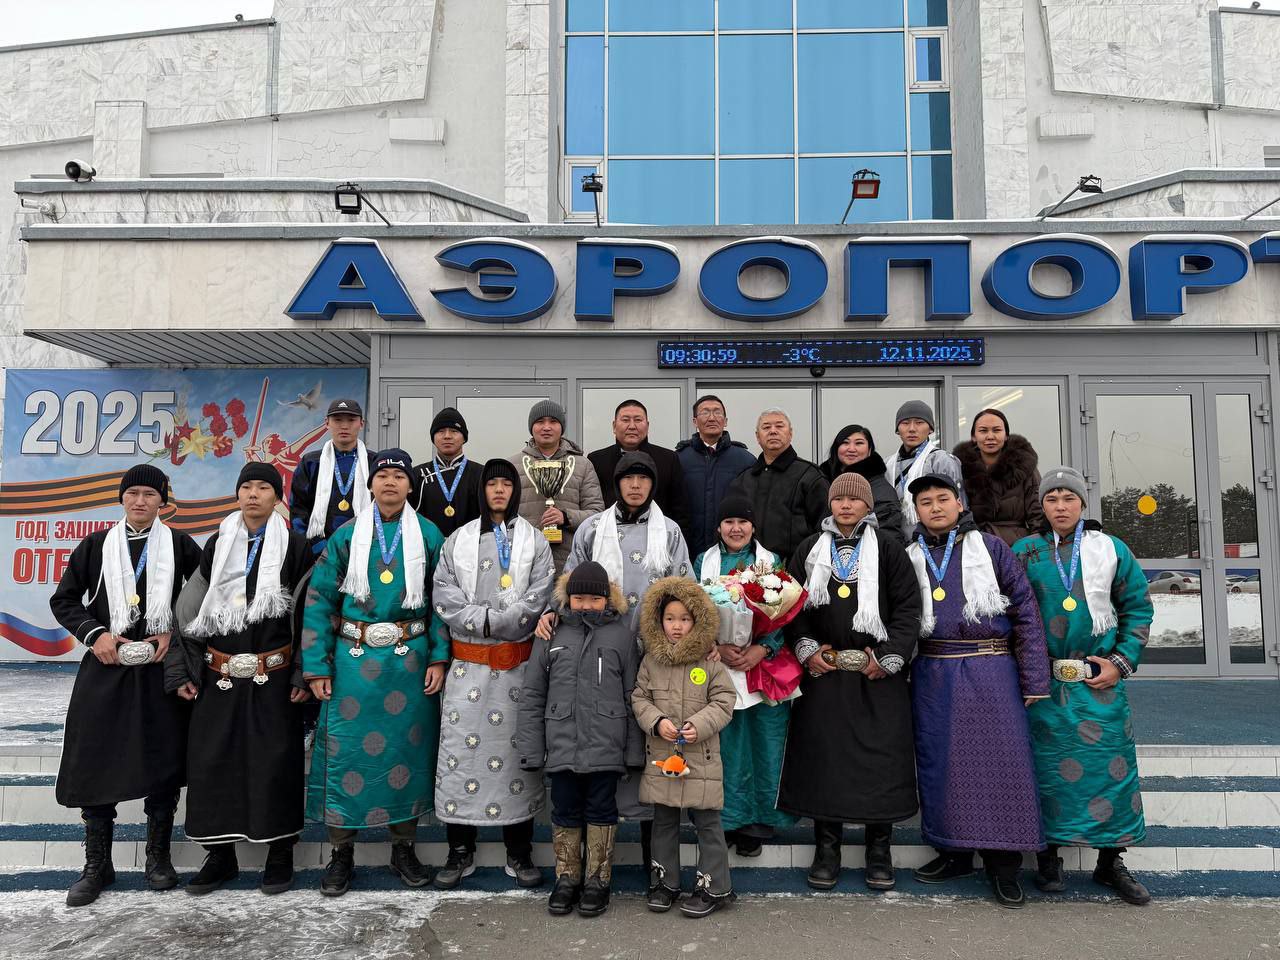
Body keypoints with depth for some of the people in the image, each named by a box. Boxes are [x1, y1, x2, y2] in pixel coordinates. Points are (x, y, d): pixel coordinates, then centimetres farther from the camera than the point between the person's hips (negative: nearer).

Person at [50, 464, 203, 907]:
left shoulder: (180, 546, 3)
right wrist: (94, 634, -7)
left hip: (162, 667, -1)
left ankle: (158, 857, 22)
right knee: (95, 760, 2)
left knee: (163, 761, 5)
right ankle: (97, 865, 17)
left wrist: (174, 635, -8)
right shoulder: (96, 545, 5)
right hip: (105, 667, 1)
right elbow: (64, 599, 8)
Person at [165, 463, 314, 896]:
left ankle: (280, 853, 16)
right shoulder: (218, 544, 8)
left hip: (274, 677, -3)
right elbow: (192, 609, 9)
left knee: (275, 761, 2)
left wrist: (303, 675, -7)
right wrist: (184, 671, 4)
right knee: (212, 761, 4)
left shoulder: (294, 546, -1)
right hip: (218, 677, 3)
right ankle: (221, 856, 18)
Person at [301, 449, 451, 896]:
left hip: (410, 659, 1)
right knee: (347, 751, 1)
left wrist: (439, 658, -3)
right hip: (354, 660, 0)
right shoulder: (347, 536, 3)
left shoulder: (428, 535, 4)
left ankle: (403, 848, 23)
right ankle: (341, 853, 17)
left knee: (407, 749, 7)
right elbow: (319, 600, 1)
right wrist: (317, 667, -4)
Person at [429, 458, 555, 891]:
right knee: (460, 746, 0)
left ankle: (519, 853, 15)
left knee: (517, 746, 3)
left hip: (518, 662, -1)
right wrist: (490, 619, -11)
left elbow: (538, 599, -5)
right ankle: (460, 851, 13)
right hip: (468, 662, 1)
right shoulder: (458, 540, 9)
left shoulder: (534, 540, 6)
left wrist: (486, 620, -12)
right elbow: (444, 596, 0)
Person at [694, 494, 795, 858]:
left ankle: (757, 822, 13)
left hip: (763, 665, 0)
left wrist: (762, 649, -13)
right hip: (718, 667, 0)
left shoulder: (772, 562, 9)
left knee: (763, 743, 1)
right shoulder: (704, 562, 10)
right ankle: (726, 819, 13)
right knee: (725, 744, 0)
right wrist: (717, 647, -13)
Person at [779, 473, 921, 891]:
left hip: (878, 673, -1)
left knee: (880, 758, 1)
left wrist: (888, 657, -9)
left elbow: (907, 607, 0)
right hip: (823, 670, 2)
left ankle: (880, 851, 15)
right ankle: (826, 849, 16)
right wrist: (806, 648, -4)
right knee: (823, 757, 4)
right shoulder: (810, 549, 9)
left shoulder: (888, 549, 3)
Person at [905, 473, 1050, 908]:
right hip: (933, 673, 2)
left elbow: (1025, 610, 2)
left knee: (1002, 758, -3)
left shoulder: (990, 547, 5)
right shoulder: (909, 557, 11)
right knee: (940, 761, 6)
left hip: (992, 667, -2)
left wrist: (1035, 678, -4)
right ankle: (954, 851, 21)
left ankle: (1004, 864, 9)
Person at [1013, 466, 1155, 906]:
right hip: (1045, 683, -1)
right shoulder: (1024, 552, 3)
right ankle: (1049, 856, 19)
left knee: (1111, 765, 3)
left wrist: (1121, 662, -1)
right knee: (1049, 766, 4)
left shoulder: (1111, 549, 5)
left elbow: (1137, 606, 8)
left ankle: (1110, 861, 18)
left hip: (1100, 680, 1)